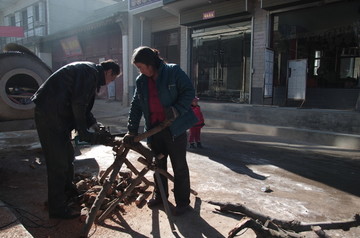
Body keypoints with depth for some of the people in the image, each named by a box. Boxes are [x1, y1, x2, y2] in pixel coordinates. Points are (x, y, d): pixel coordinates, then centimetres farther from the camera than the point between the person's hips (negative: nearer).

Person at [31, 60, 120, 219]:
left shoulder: (88, 71, 19)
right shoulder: (91, 72, -13)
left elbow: (82, 104, 22)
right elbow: (78, 104, -21)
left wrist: (94, 124, 12)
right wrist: (83, 132, -12)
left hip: (56, 114, 11)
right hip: (49, 114, -11)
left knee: (67, 156, 20)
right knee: (58, 161, -4)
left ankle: (69, 193, 36)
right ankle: (57, 208, 7)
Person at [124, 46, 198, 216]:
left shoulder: (173, 71, -9)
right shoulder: (141, 81, 7)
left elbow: (189, 92, -11)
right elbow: (135, 107, 7)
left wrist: (177, 109, -24)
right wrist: (131, 131, 1)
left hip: (175, 127, -5)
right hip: (154, 129, 6)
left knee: (179, 166, 4)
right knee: (158, 164, 18)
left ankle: (182, 201, 20)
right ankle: (159, 195, 37)